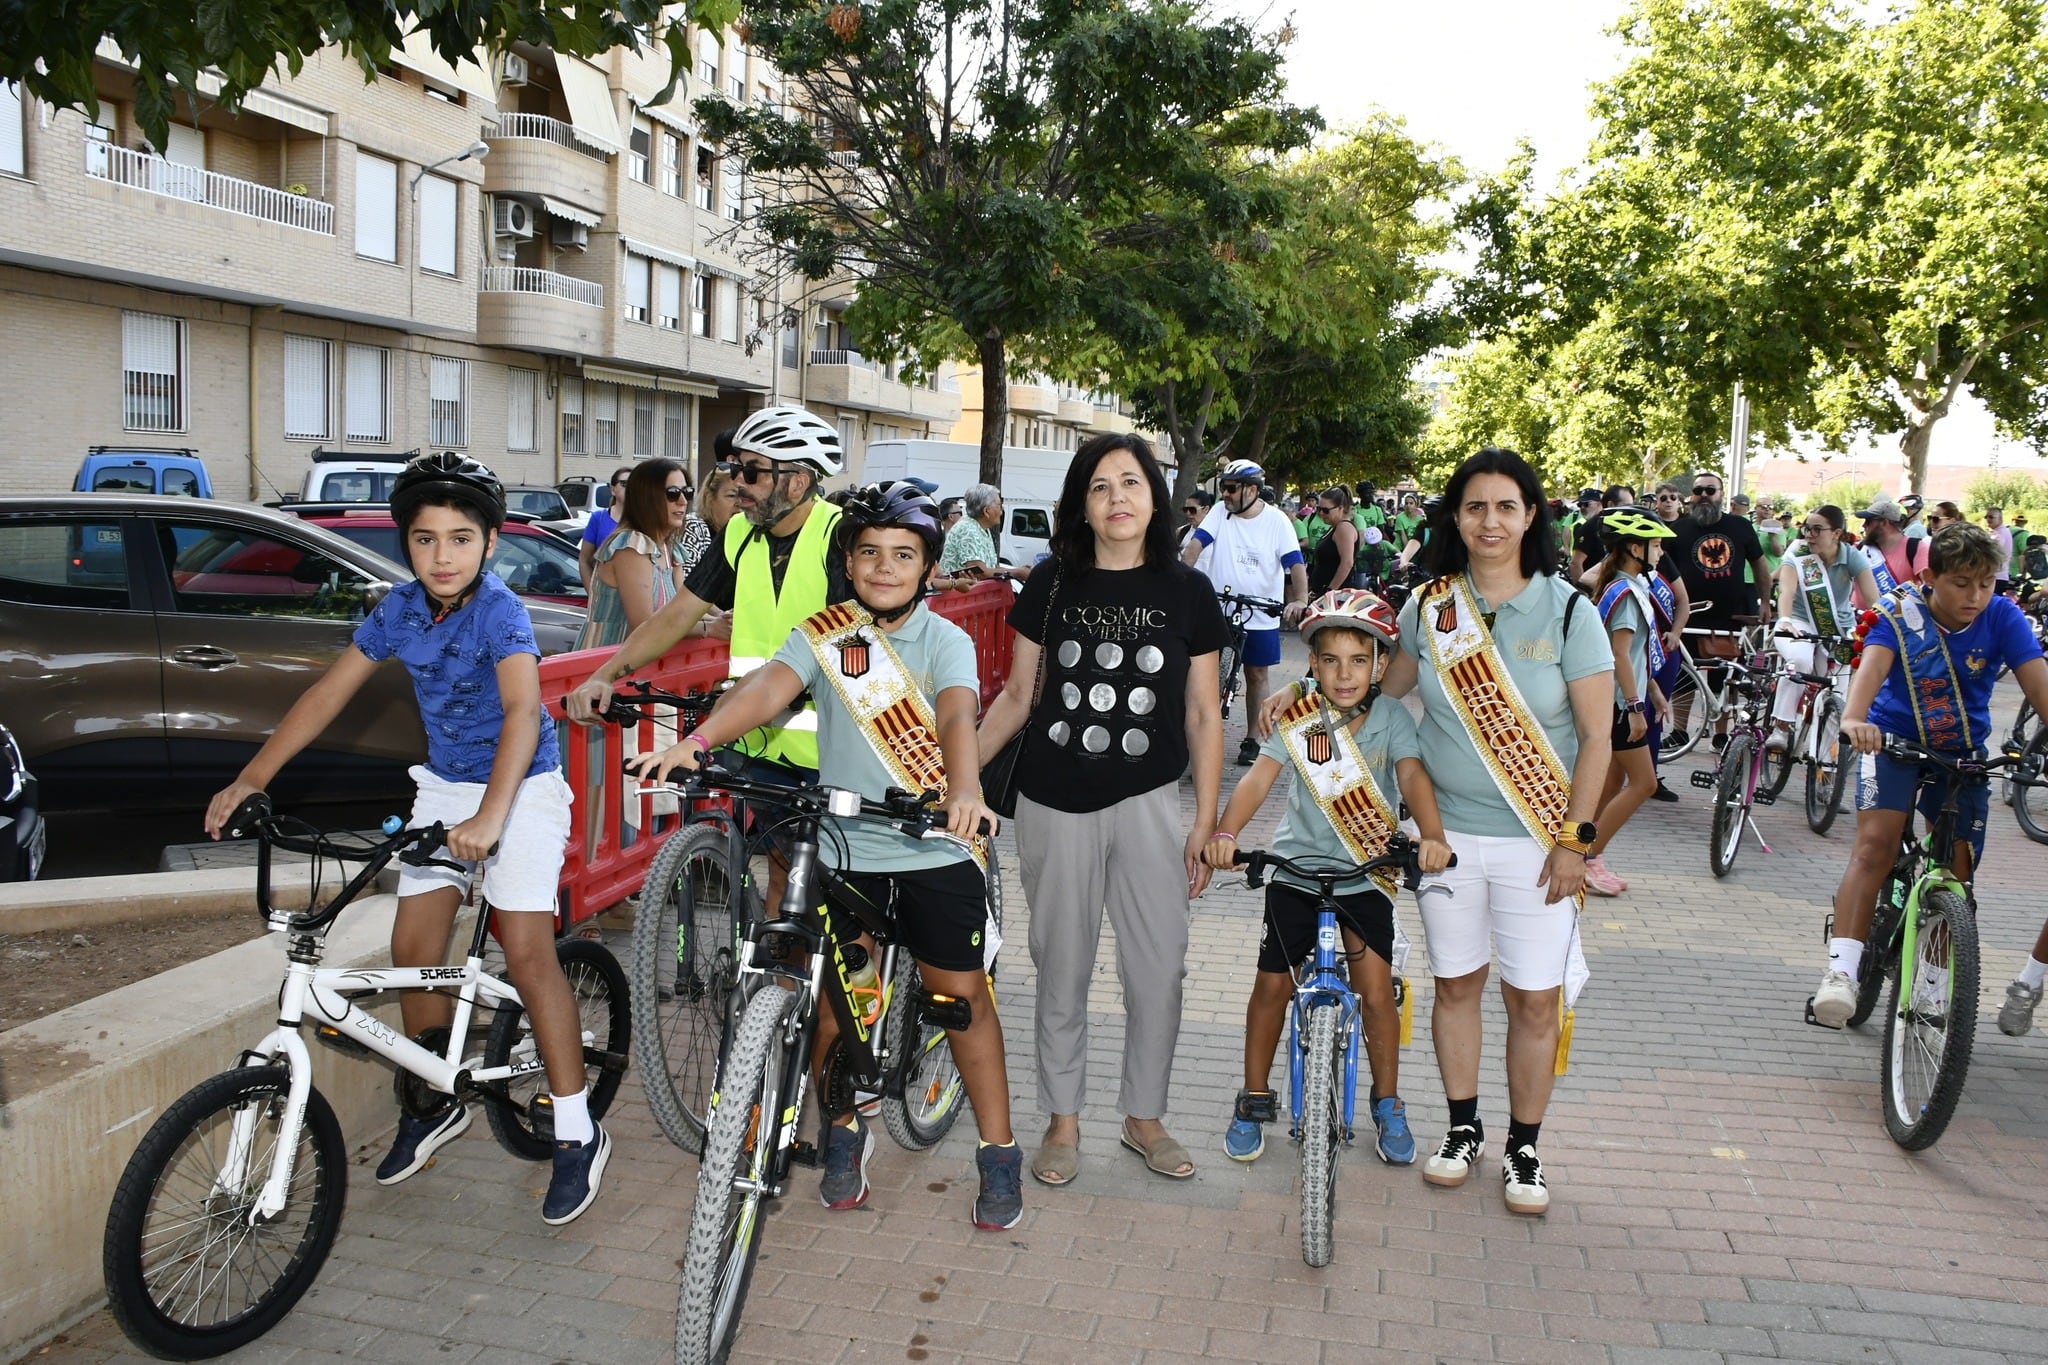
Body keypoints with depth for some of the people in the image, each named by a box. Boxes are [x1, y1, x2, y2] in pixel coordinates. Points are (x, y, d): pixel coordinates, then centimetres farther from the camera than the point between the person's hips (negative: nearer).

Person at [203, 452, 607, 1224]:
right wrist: (250, 780, -4)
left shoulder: (499, 610, -22)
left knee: (526, 952, -13)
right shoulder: (399, 610, -4)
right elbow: (328, 695, 2)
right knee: (413, 946, 5)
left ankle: (577, 1132, -4)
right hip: (443, 786, 6)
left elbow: (523, 711, -36)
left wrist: (489, 817, -48)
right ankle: (436, 1103, 26)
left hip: (520, 786, -6)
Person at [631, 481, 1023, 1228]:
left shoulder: (945, 641, -5)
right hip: (844, 845, 2)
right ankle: (844, 1132, 31)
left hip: (936, 848, -1)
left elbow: (957, 715, -24)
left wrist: (965, 788, -44)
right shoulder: (822, 634, 0)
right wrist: (699, 739, -36)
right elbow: (769, 686, -17)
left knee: (962, 995, 5)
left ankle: (998, 1152, 20)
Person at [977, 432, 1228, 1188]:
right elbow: (1016, 695, 8)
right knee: (1061, 967, 9)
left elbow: (1203, 715, 4)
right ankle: (1063, 1118, 25)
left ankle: (1143, 1117, 22)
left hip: (1147, 800, 0)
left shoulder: (1187, 592, 1)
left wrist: (1206, 821, 1)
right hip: (1054, 802, 0)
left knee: (1159, 967, 1)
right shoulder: (1052, 583, 2)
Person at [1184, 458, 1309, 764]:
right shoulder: (1220, 511, -2)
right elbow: (1195, 544, -11)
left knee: (1256, 675, 9)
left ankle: (1252, 739, 22)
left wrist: (1300, 600, -29)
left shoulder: (1276, 520, -7)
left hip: (1262, 615, -1)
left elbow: (1295, 563, -13)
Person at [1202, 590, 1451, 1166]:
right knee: (1272, 987, 5)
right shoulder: (1297, 719, -7)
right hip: (1297, 871, 1)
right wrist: (1225, 832, -35)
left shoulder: (1391, 718, -7)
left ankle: (1388, 1105, 20)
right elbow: (1260, 777, -18)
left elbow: (1412, 776, -21)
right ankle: (1254, 1101, 24)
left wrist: (1432, 836, -40)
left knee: (1377, 993, -3)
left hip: (1367, 877, 0)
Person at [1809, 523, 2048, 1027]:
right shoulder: (1900, 612, -17)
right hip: (1895, 739, -3)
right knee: (1875, 844, -20)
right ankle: (1841, 970, -24)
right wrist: (1853, 719, -54)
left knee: (1957, 868, 4)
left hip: (1963, 752, 3)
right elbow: (1874, 664, -34)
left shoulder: (2003, 618, -13)